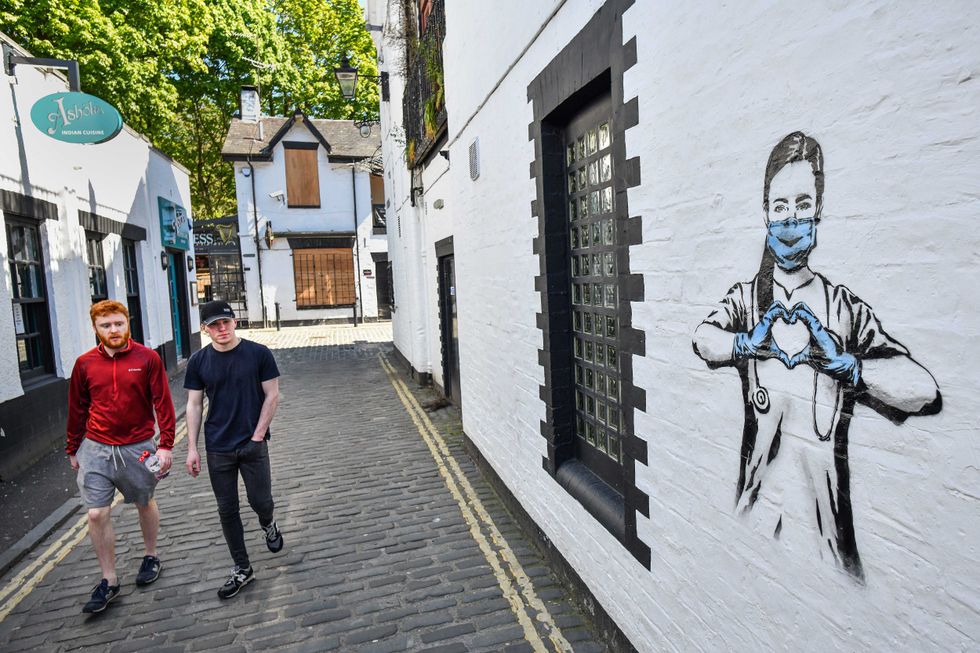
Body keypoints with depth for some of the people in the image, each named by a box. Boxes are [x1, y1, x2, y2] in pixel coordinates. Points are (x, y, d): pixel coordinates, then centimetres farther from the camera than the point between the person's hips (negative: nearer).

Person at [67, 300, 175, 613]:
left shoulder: (148, 358, -9)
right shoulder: (85, 363, -1)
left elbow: (163, 403, -7)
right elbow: (77, 409, 9)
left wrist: (166, 445, -10)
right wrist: (73, 450, 14)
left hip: (137, 448, -2)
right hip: (96, 450, 2)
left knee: (145, 504, 15)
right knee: (96, 514, 1)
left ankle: (150, 557, 38)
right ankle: (109, 581, 19)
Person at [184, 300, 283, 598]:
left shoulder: (258, 353, -7)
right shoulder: (199, 361, 0)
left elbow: (272, 396, -4)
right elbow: (194, 405, 4)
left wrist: (258, 435, -9)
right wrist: (192, 448, 0)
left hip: (253, 444, -2)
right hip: (217, 449, 2)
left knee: (260, 501, 2)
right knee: (227, 510, 9)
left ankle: (268, 525, 39)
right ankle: (242, 569, 25)